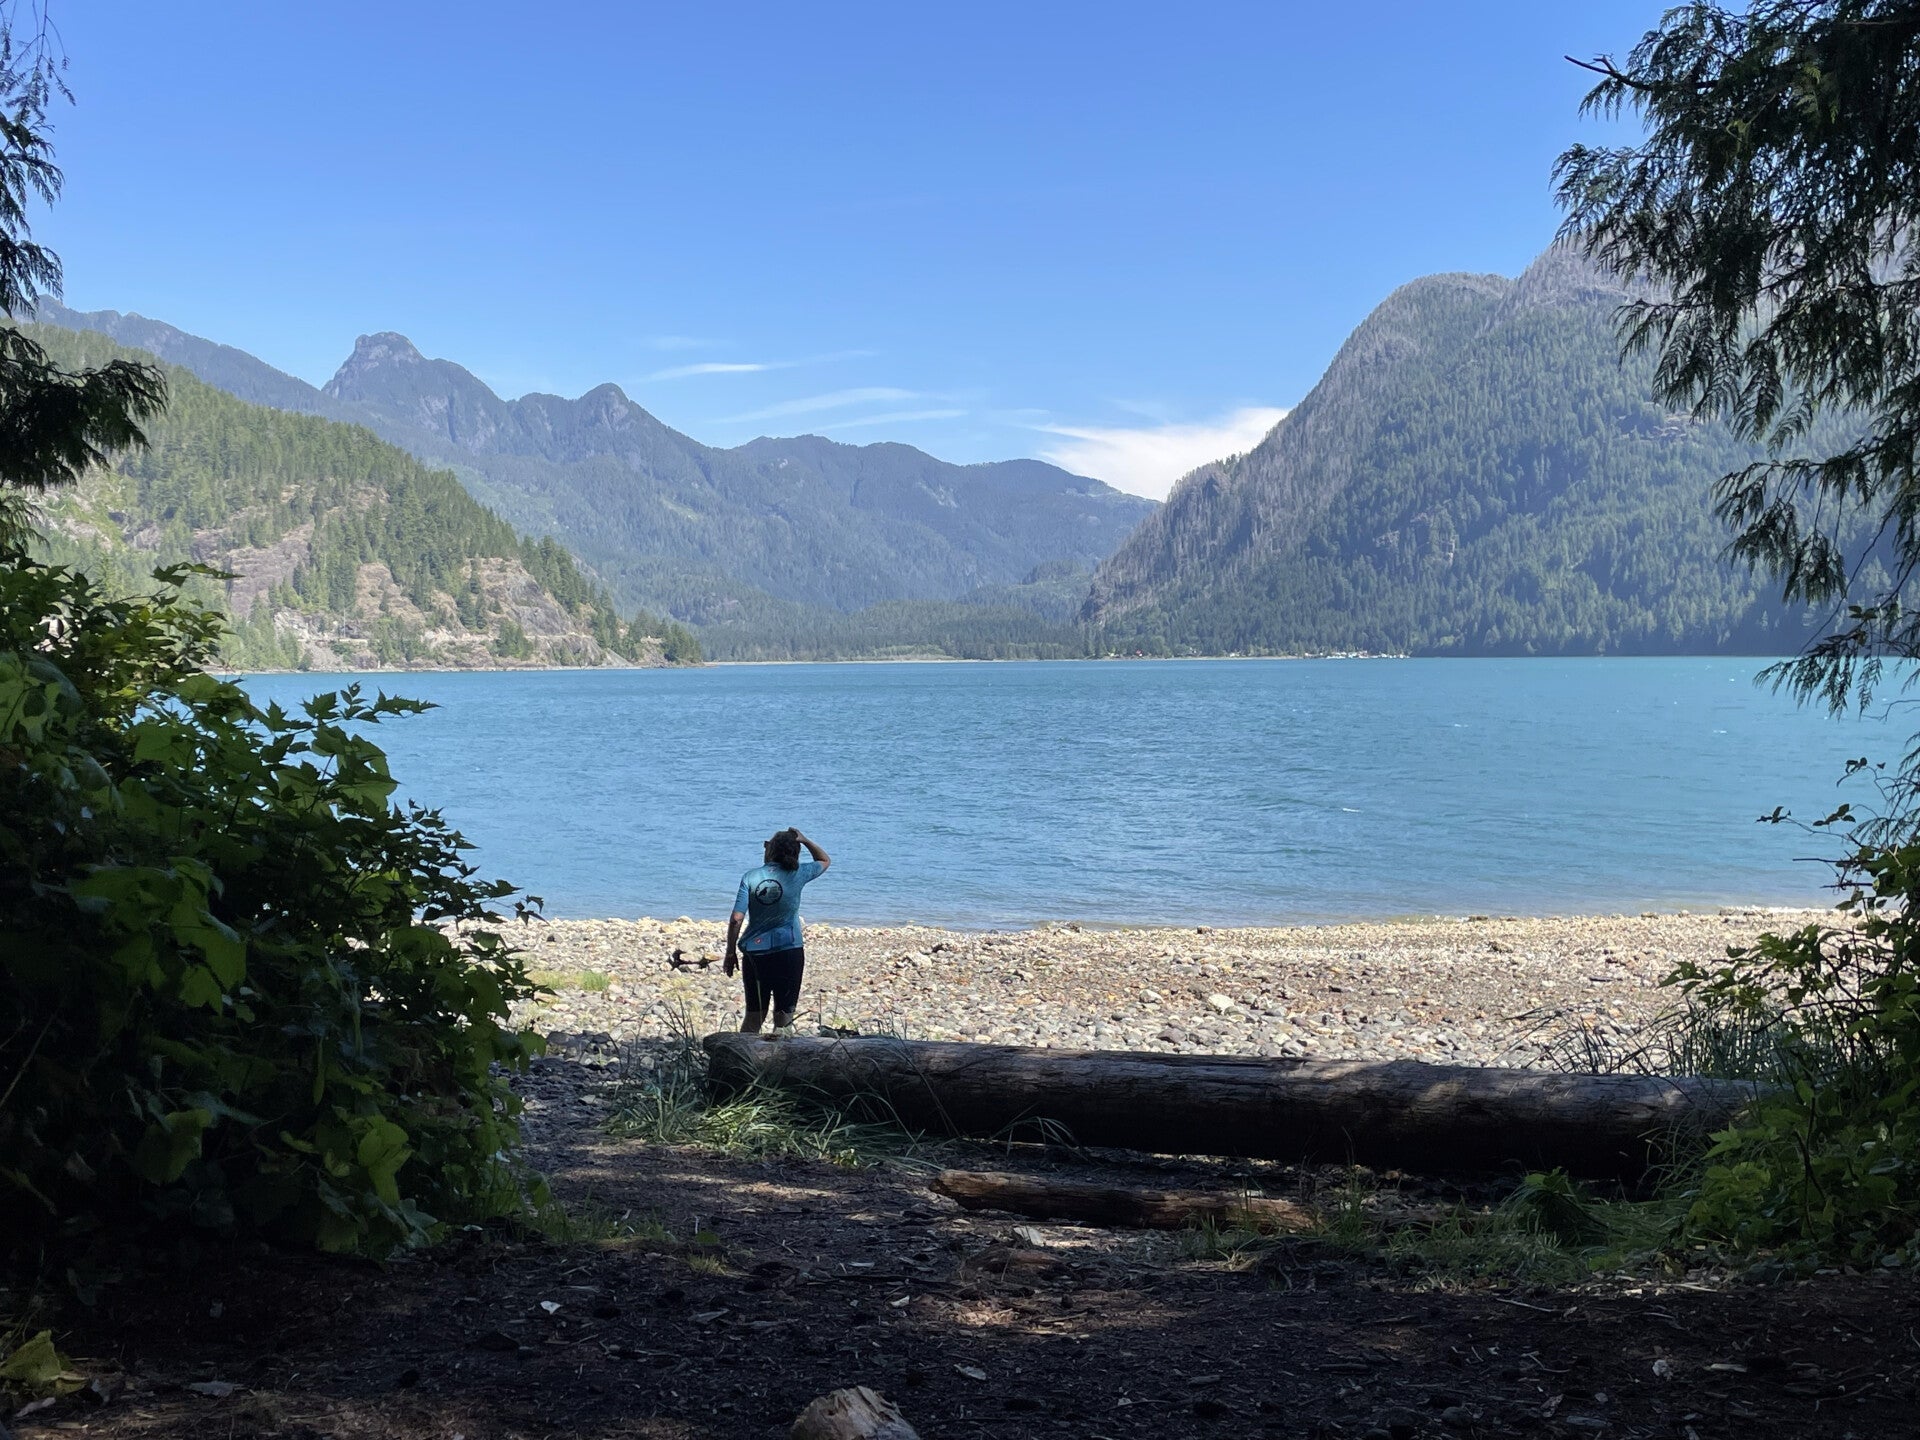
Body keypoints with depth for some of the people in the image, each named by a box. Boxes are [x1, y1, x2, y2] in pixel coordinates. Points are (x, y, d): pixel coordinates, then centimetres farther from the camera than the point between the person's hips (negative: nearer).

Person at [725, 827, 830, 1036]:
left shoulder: (750, 877, -4)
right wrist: (804, 840, 9)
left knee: (754, 1015, 12)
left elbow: (736, 919, -7)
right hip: (789, 952, -1)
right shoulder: (797, 875, -3)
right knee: (784, 1013, 8)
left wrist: (731, 952, 1)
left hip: (755, 953, 1)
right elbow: (824, 861, 17)